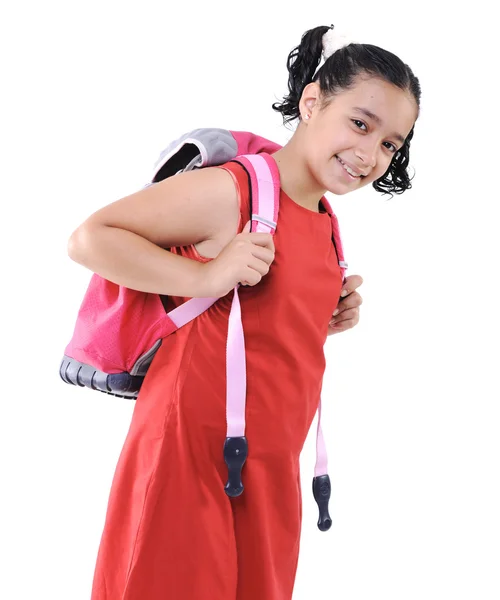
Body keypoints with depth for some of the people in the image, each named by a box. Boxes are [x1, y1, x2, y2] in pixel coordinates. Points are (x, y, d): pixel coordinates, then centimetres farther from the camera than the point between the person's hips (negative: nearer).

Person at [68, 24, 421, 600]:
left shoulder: (326, 225, 12)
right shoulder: (229, 190, -13)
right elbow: (89, 238, -14)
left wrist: (329, 319, 7)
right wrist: (205, 276, -22)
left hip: (273, 465, 8)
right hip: (192, 452, -8)